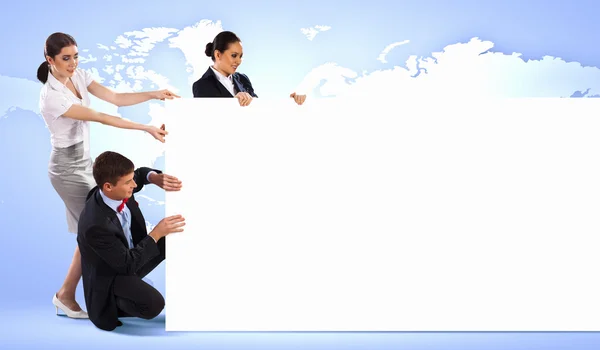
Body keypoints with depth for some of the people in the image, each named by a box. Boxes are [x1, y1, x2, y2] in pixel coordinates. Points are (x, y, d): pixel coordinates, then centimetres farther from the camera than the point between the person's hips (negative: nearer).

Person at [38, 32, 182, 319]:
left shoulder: (79, 76, -2)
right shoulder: (51, 96, -26)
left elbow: (115, 98, -6)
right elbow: (100, 118, -29)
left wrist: (154, 95, -20)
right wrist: (147, 129, -32)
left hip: (84, 161, 8)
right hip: (68, 167, -8)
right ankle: (66, 295, 9)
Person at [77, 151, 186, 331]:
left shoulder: (118, 190, -16)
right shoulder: (95, 225, -37)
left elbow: (141, 174, 9)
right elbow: (127, 264, -28)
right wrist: (157, 233, -26)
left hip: (133, 253, 9)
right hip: (111, 275, -9)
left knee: (178, 236, -1)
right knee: (153, 305, -33)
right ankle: (116, 301, -2)